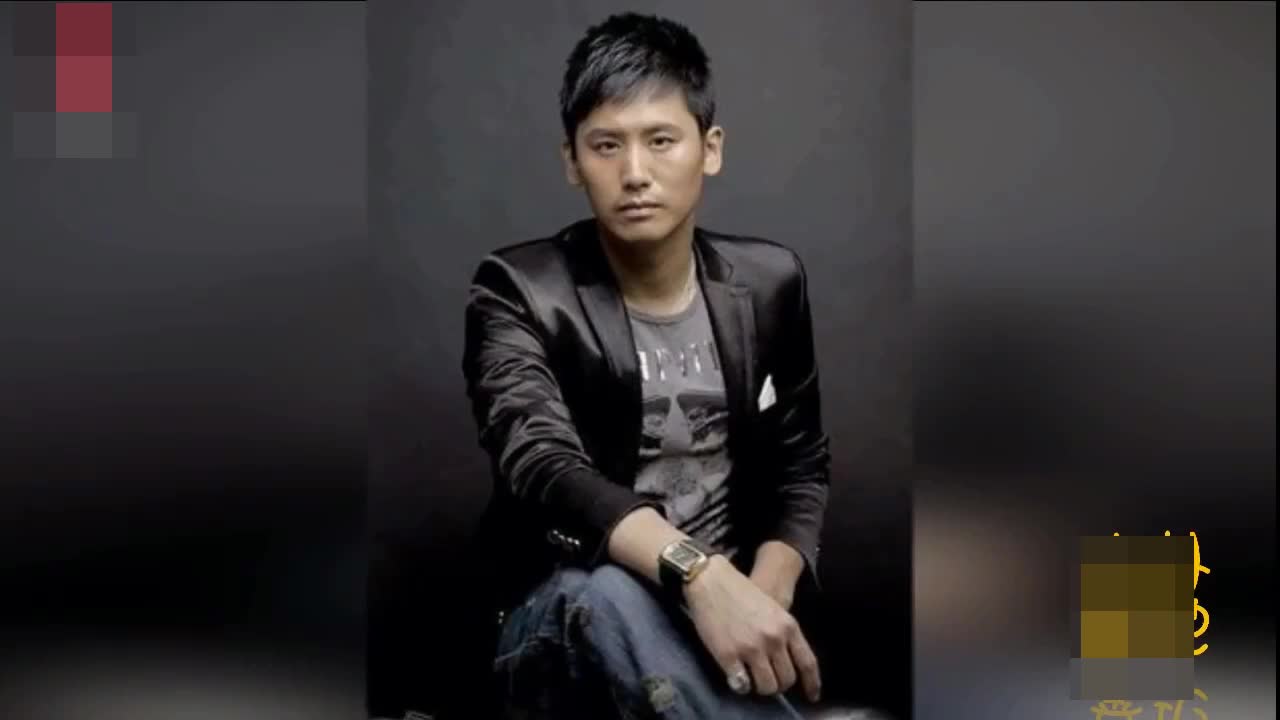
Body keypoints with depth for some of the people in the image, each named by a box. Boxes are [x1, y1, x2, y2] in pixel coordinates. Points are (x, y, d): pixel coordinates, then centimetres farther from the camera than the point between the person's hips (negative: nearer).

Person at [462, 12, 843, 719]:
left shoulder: (769, 280, 5)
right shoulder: (519, 291, -9)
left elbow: (802, 468, 11)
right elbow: (541, 463, -26)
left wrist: (766, 596, -11)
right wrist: (700, 574, -43)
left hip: (729, 602, 3)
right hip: (561, 624, -2)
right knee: (604, 591, -38)